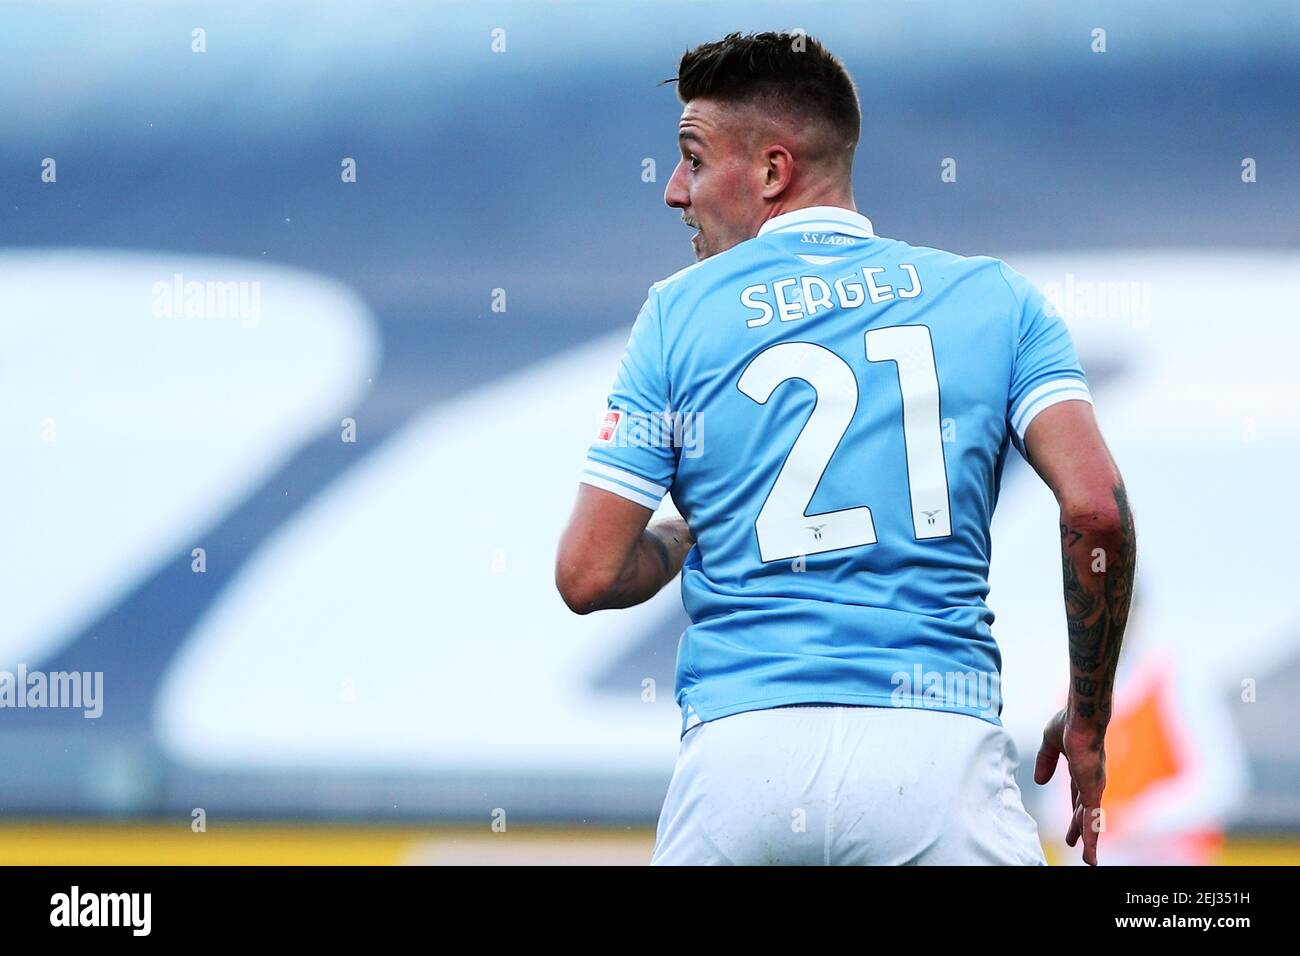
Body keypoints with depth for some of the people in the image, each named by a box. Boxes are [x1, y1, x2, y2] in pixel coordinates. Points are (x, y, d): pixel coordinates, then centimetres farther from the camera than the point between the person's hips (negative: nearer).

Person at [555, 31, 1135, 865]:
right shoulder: (994, 297, 10)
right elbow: (1096, 507, -3)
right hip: (939, 752, 0)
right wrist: (1089, 720, 9)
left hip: (738, 754, 0)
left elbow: (588, 576, 4)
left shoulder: (681, 314, 7)